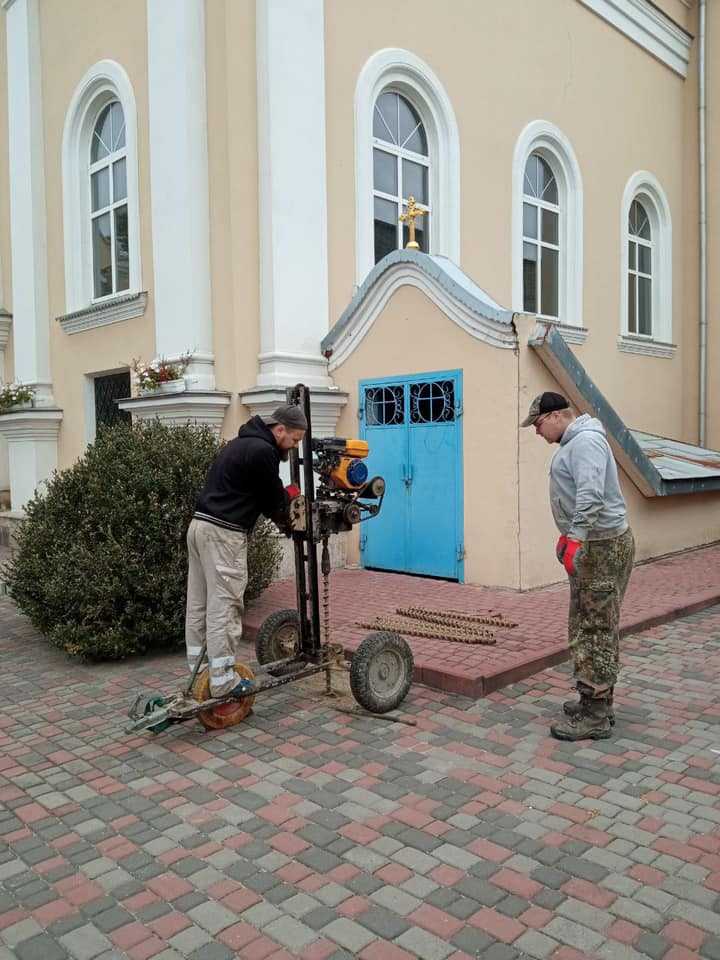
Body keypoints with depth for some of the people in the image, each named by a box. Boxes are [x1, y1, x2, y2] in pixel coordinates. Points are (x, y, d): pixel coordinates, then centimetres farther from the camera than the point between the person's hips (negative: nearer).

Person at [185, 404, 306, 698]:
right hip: (223, 533, -10)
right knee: (224, 606, -6)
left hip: (200, 525, 10)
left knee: (199, 605, 13)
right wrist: (290, 495, 17)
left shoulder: (242, 442, 20)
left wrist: (281, 500, 14)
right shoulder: (263, 451, -12)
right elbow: (274, 500, -4)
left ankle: (198, 672, 22)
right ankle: (223, 682, -2)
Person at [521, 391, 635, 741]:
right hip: (591, 543, 11)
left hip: (602, 545, -11)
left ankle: (595, 716, 1)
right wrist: (568, 534, 28)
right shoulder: (573, 443, 17)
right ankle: (597, 701, 26)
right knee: (589, 626, 16)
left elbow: (591, 495, -29)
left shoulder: (586, 441, -16)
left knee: (596, 629, -6)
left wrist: (576, 538, -34)